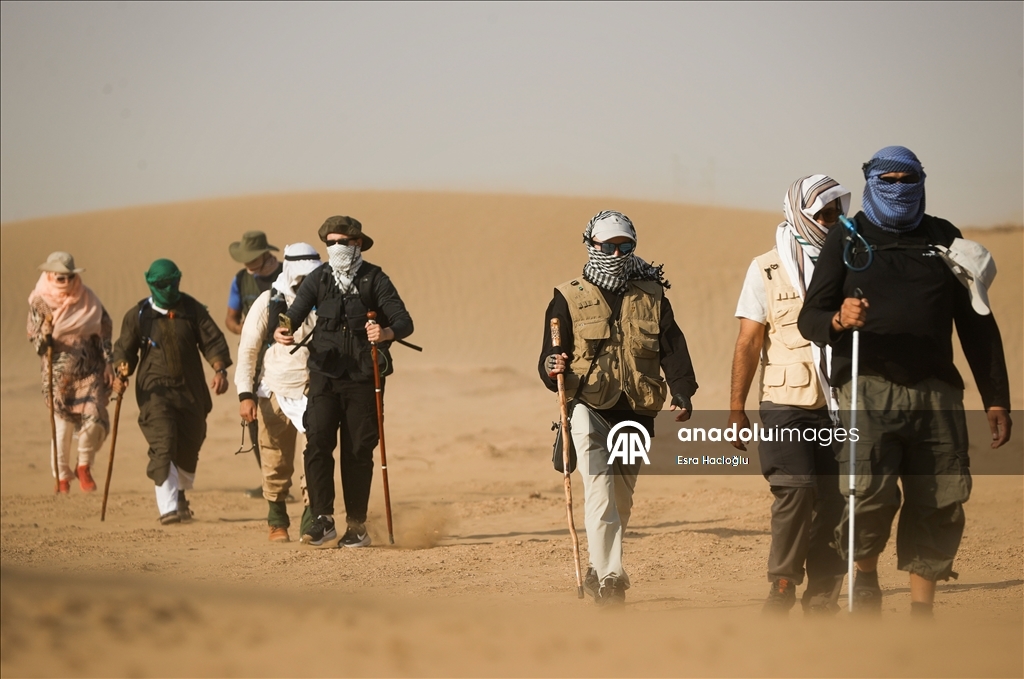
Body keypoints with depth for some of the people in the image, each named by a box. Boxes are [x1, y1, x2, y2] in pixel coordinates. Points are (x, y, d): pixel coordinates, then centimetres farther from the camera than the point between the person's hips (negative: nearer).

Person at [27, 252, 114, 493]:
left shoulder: (87, 299, 0)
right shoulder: (39, 303, -5)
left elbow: (104, 331, 7)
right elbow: (37, 344, -5)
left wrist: (108, 364, 1)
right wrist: (46, 331, -27)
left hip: (90, 371, 1)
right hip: (59, 375, -1)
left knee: (95, 421, -13)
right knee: (63, 427, 1)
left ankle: (84, 467, 12)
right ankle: (62, 477, 21)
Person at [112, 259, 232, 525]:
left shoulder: (192, 310, 5)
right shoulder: (138, 315, 2)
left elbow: (212, 340, 2)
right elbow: (125, 348, 7)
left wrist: (220, 369, -14)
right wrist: (121, 372, -12)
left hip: (190, 390, 3)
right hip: (155, 391, -3)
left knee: (189, 446, 12)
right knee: (163, 445, -18)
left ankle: (180, 496, 38)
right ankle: (168, 507, -23)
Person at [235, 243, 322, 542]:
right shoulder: (269, 303, -3)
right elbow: (247, 351, -1)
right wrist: (245, 394, -10)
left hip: (313, 395, 1)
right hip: (275, 395, -1)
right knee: (276, 466, 5)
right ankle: (277, 522, 21)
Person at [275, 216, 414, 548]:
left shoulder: (374, 279, 0)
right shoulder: (319, 279, 8)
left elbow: (404, 322, -7)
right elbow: (295, 315, -1)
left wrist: (386, 332, -29)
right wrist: (282, 331, -24)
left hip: (364, 379, -2)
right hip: (325, 375, 2)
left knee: (358, 451, 1)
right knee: (317, 444, -11)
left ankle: (356, 526, 11)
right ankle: (323, 520, -8)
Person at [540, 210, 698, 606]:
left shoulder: (651, 296, 10)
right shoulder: (569, 299, 2)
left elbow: (672, 349, 3)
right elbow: (551, 360, 0)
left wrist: (681, 393, -14)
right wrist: (553, 369, -25)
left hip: (636, 415, 4)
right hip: (590, 412, -4)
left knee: (621, 503, 13)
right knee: (601, 497, -17)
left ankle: (598, 571, 31)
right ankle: (610, 581, -17)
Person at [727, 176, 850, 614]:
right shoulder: (767, 269, 3)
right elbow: (749, 342, 2)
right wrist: (736, 409, -2)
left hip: (838, 408, 3)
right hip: (786, 406, -3)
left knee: (835, 502, -1)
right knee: (795, 491, -16)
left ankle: (822, 598, 8)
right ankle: (782, 586, 1)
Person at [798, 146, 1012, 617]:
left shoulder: (944, 238, 17)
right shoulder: (847, 239, 9)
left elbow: (976, 322, 18)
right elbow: (809, 317, 4)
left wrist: (996, 398, 13)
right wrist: (838, 320, -21)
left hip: (936, 391, 3)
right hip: (869, 388, -3)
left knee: (939, 507, -3)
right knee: (872, 493, -20)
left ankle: (921, 615, 10)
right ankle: (864, 573, 9)